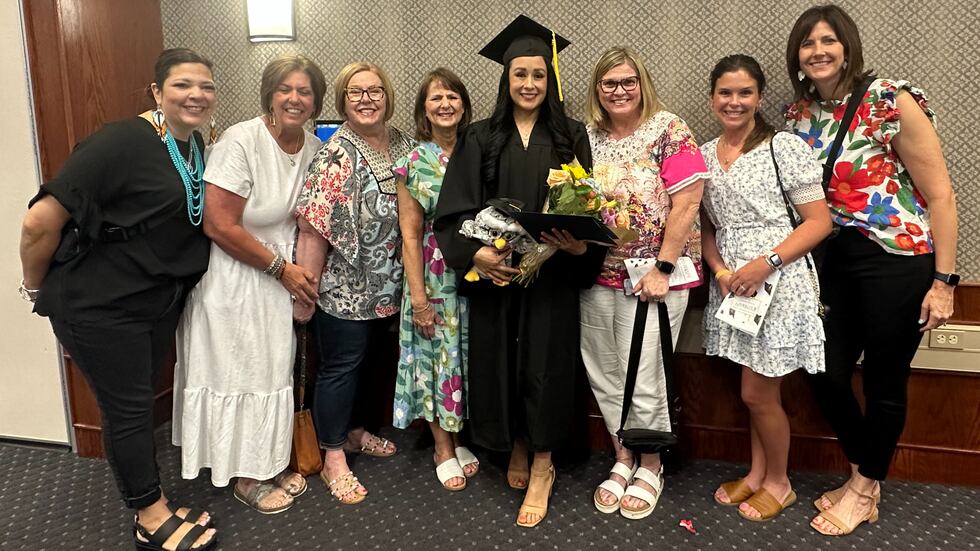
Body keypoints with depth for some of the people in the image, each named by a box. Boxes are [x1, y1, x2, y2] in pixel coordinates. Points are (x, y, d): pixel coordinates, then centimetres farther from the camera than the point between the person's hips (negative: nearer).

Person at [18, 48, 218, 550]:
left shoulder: (195, 146, 3)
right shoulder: (123, 142, -22)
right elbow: (41, 221, -22)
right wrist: (37, 288, -8)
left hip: (161, 300, 7)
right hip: (100, 305, -7)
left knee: (140, 401, 18)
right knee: (127, 409, 5)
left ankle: (150, 510, 34)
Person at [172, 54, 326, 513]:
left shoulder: (314, 148, -1)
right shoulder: (241, 140, -20)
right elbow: (220, 226, -23)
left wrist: (303, 272, -6)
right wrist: (282, 268, -16)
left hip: (283, 273, 6)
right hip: (233, 277, -6)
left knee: (274, 368, 15)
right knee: (238, 370, 6)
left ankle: (271, 464, 33)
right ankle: (244, 476, 23)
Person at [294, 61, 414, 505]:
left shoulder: (402, 144, 4)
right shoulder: (335, 156, -16)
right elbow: (313, 229, -19)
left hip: (388, 286, 7)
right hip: (344, 287, -7)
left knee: (377, 361, 19)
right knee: (341, 366, 4)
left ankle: (356, 430, 42)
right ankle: (334, 460, 19)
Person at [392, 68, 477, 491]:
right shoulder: (415, 163, -4)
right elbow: (410, 236, -6)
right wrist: (419, 298, -10)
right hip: (434, 276, -2)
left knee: (469, 355, 11)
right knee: (437, 356, 6)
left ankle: (458, 438, 30)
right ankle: (443, 449, 23)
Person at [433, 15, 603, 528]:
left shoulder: (571, 136, 5)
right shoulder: (480, 138, 5)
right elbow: (454, 209, -1)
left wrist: (579, 245, -17)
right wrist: (476, 253, -18)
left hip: (552, 273, -1)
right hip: (494, 273, 1)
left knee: (544, 363, 1)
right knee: (501, 361, 8)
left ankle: (541, 467, 16)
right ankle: (516, 448, 30)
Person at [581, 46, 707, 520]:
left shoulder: (668, 130, -6)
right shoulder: (588, 138, 8)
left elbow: (686, 204, -12)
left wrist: (661, 269, -16)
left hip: (652, 276, -5)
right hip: (598, 274, 5)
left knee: (642, 381, -1)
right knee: (603, 376, 10)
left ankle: (651, 467, 22)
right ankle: (623, 459, 30)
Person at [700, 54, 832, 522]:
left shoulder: (786, 147, -7)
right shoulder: (703, 156, 9)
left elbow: (818, 222, -8)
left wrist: (765, 263, -19)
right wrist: (720, 270, -4)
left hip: (778, 281, -4)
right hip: (731, 284, 5)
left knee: (757, 394, 2)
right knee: (755, 391, 15)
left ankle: (778, 482, 25)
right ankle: (757, 473, 34)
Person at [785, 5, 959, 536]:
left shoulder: (890, 101, -11)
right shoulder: (797, 114, 5)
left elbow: (939, 193, -10)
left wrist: (943, 281, -13)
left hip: (898, 259, -5)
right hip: (832, 261, 5)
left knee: (884, 383, 6)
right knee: (826, 378, 8)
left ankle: (864, 491, 28)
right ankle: (864, 476, 33)